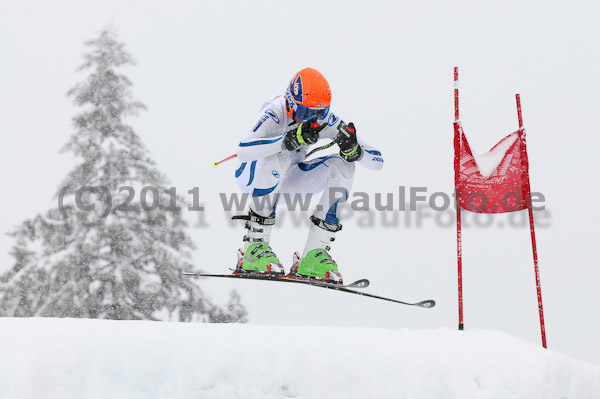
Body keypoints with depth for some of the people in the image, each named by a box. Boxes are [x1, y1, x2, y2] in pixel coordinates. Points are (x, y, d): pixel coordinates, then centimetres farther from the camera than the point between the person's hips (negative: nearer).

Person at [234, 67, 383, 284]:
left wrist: (353, 149, -40)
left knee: (342, 166, -18)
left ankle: (314, 254, -18)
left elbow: (376, 161, -18)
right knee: (279, 154, -37)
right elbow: (243, 150, -50)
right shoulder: (276, 113, -29)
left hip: (287, 178, 5)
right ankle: (254, 245, -31)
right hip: (253, 176, -5)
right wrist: (291, 139, -59)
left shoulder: (326, 120, -16)